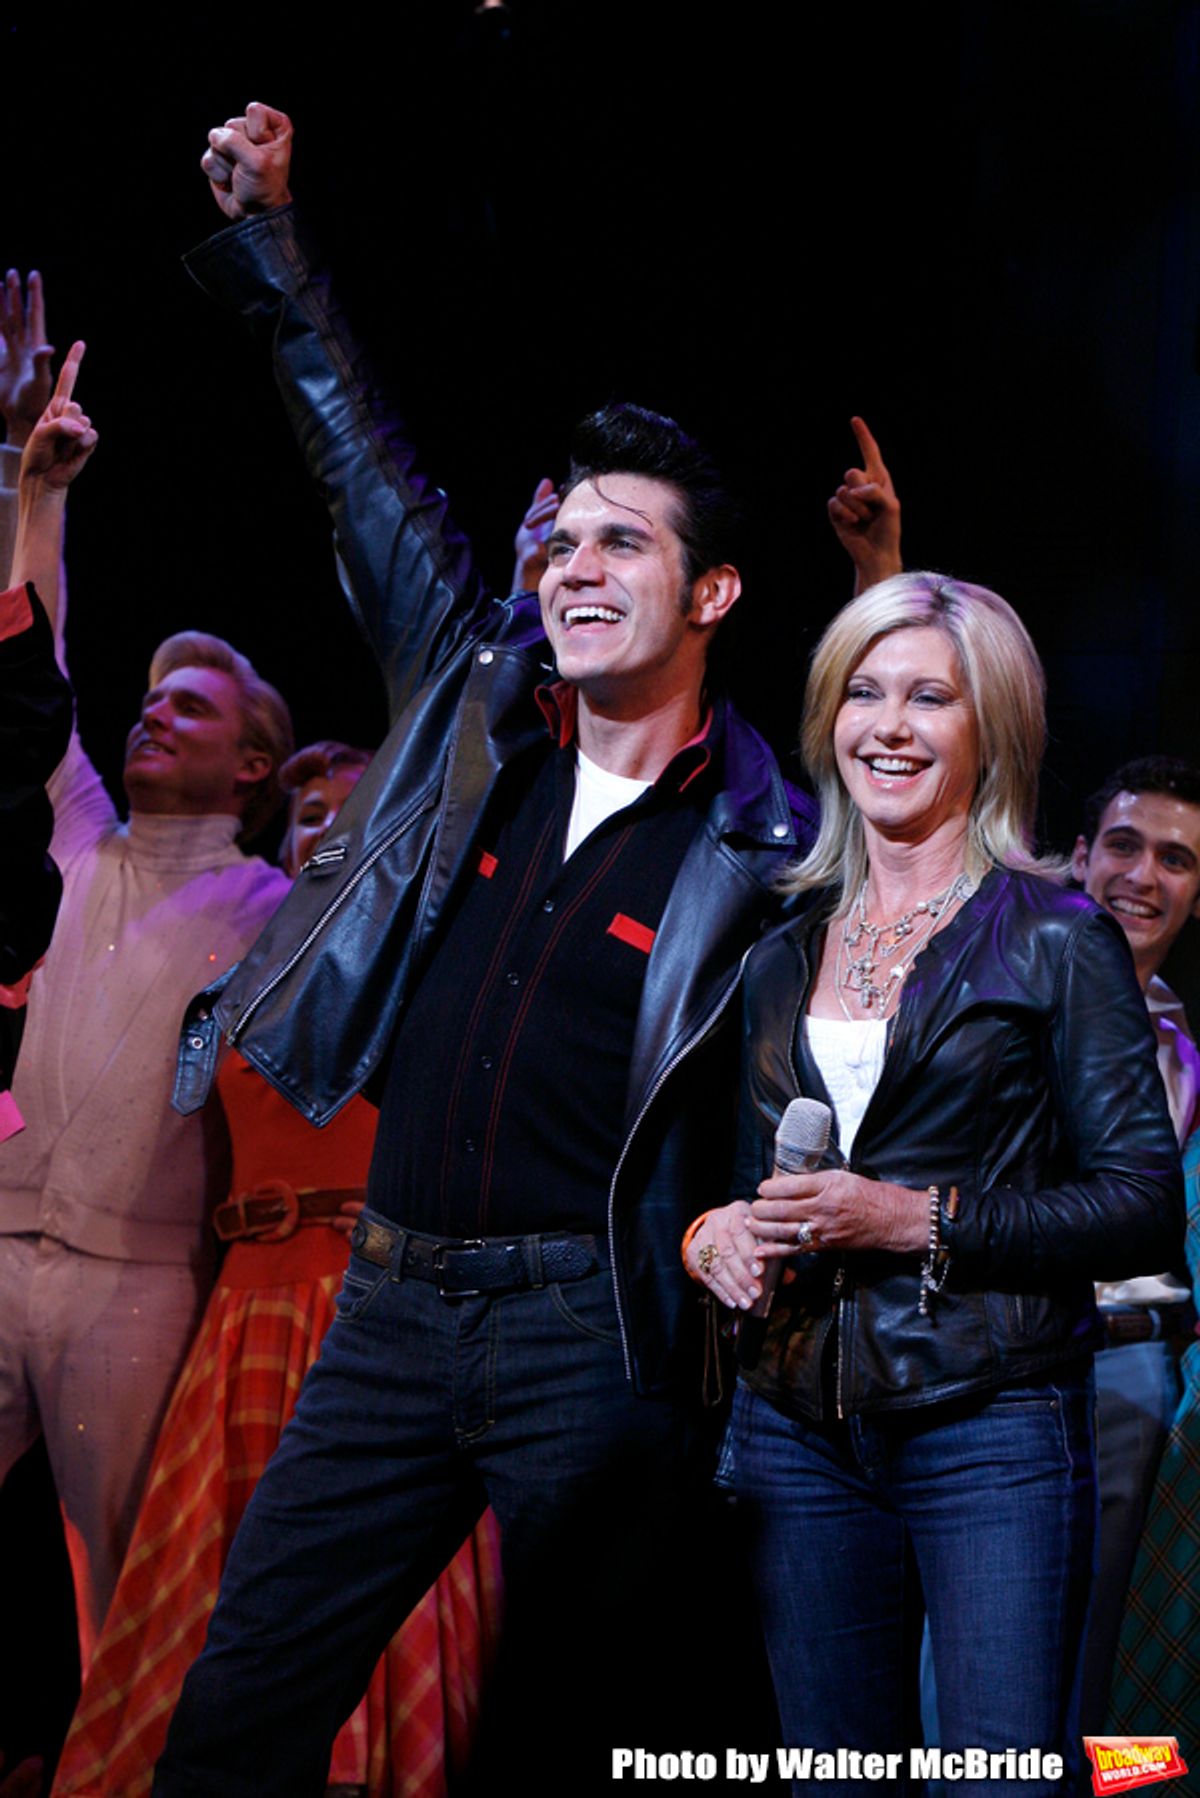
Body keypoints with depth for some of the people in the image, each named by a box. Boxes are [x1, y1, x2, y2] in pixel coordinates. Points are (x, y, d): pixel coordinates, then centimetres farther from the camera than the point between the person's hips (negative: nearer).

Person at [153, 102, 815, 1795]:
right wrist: (269, 234, 19)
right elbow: (364, 458, 16)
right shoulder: (475, 700, 8)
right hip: (392, 1305, 4)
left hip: (592, 1332, -4)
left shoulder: (763, 847, -4)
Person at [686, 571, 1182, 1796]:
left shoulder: (1055, 943, -2)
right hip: (799, 1430, 5)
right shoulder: (781, 958, 13)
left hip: (991, 1429, -5)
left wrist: (922, 1219, -15)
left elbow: (1145, 1209, -7)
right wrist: (710, 1233, -1)